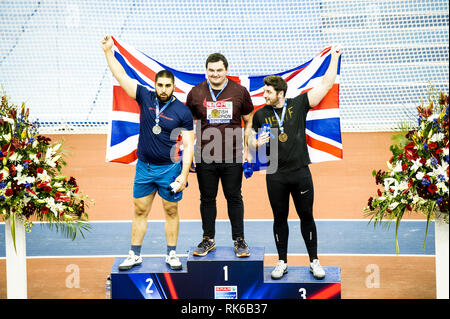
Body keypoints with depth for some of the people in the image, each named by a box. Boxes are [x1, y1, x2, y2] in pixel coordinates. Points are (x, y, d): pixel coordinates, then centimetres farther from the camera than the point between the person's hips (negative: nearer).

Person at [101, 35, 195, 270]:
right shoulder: (145, 97, -1)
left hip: (170, 168, -3)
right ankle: (134, 255, 18)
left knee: (171, 211, 7)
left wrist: (184, 174, -14)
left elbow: (188, 146, -7)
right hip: (144, 167, 3)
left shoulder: (182, 112, -8)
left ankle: (171, 254, 19)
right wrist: (108, 51, -5)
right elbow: (120, 76, 1)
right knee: (140, 211, 9)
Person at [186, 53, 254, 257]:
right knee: (207, 199, 10)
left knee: (234, 198, 7)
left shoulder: (240, 92, -1)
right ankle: (208, 239, 23)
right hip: (205, 158, 1)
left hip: (232, 158, -1)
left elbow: (248, 121, 9)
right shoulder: (196, 93, 1)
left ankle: (239, 240, 18)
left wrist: (247, 149, 3)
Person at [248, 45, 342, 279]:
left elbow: (326, 85, -1)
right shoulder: (260, 114, 3)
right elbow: (251, 143, 10)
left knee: (306, 217, 7)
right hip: (276, 175, 1)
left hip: (301, 172, -1)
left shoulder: (299, 104, -1)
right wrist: (257, 143, -14)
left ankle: (314, 261, 18)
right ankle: (282, 262, 21)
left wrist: (334, 58, -5)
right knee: (280, 218, 9)